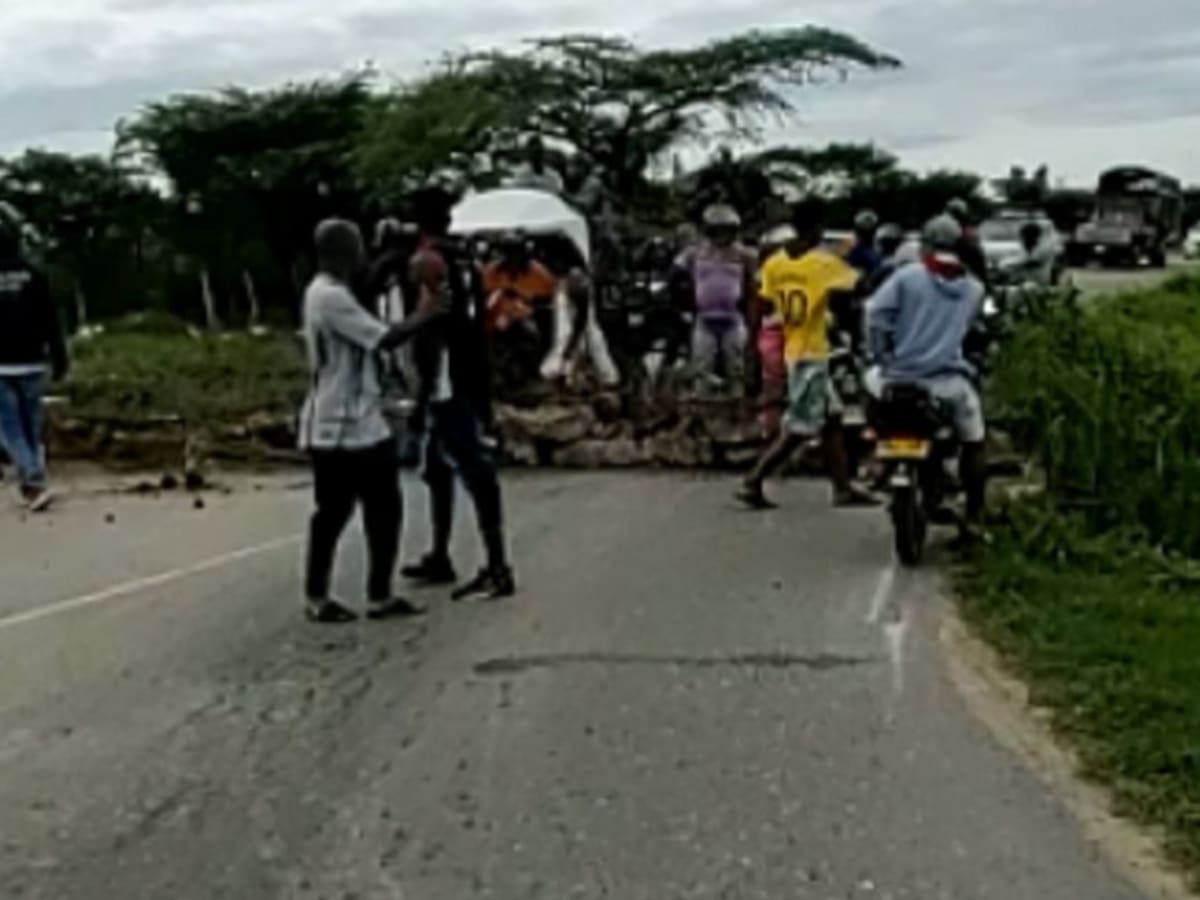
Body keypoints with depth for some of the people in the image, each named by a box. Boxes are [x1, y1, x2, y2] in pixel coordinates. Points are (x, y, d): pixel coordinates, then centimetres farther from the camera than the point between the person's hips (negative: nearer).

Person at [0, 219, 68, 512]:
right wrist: (59, 359, 6)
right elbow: (51, 322, -1)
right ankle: (31, 486, 15)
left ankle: (35, 483, -12)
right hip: (31, 364, 2)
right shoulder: (34, 276, -2)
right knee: (31, 427, 13)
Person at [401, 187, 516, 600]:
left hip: (447, 385, -9)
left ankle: (497, 569, -11)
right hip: (471, 378, 9)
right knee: (438, 470, 19)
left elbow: (433, 327, -19)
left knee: (476, 474, -11)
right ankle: (439, 558, 28)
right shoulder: (462, 260, 15)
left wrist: (424, 392, -18)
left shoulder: (426, 260, -10)